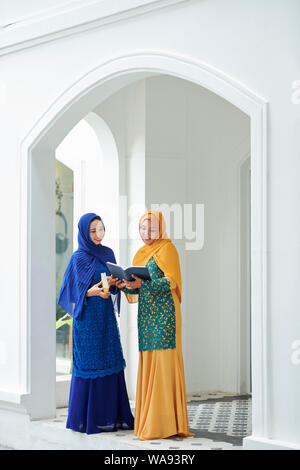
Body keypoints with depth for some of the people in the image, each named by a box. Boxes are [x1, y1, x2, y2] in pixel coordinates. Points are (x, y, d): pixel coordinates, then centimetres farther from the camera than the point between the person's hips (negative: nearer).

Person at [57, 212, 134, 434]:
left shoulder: (108, 254, 12)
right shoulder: (78, 258, -5)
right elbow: (72, 291, -7)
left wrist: (113, 284, -7)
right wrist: (92, 292, -24)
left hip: (107, 317, 6)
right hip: (88, 318, -6)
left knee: (111, 363, 5)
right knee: (89, 364, -4)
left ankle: (111, 416, 12)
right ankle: (88, 418, 3)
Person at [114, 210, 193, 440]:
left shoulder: (167, 248, -4)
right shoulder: (141, 253, 19)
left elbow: (172, 281, -15)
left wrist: (142, 283, -25)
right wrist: (125, 285, 0)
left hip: (164, 313, -8)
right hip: (146, 314, 8)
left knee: (164, 363, -10)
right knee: (148, 364, 6)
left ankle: (167, 424, -9)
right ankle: (149, 420, 10)